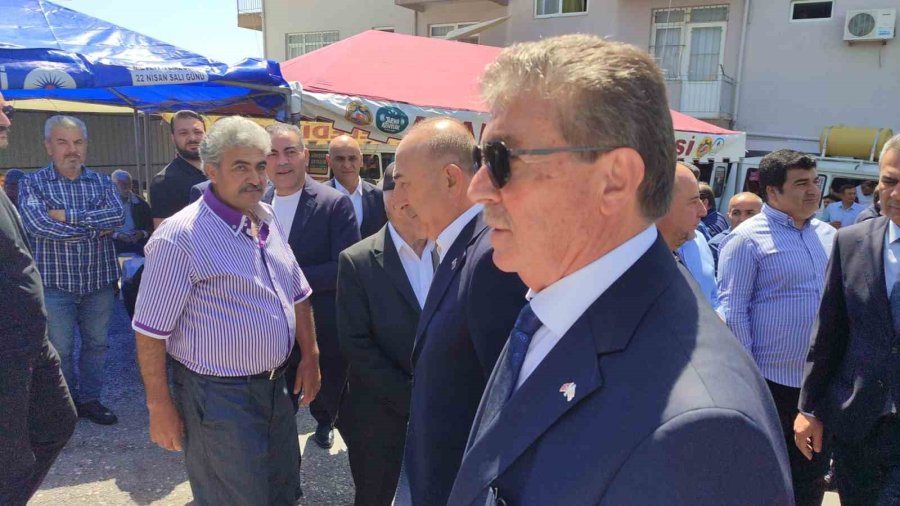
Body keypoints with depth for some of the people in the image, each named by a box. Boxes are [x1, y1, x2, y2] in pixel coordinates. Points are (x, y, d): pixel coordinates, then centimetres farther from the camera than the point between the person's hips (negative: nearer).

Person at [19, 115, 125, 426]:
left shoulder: (102, 182, 6)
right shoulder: (32, 184, -2)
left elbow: (118, 215, -12)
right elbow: (36, 224, -20)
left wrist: (68, 216, -19)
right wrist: (96, 227, -16)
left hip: (99, 281, 3)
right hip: (55, 283, -2)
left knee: (96, 343, 13)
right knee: (60, 350, 8)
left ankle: (89, 399, 29)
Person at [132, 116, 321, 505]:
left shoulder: (268, 219, 4)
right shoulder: (180, 238, -19)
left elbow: (297, 293, 12)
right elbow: (151, 331, -15)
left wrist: (310, 356, 10)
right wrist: (159, 407, -11)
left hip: (276, 384, 7)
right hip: (218, 396, -7)